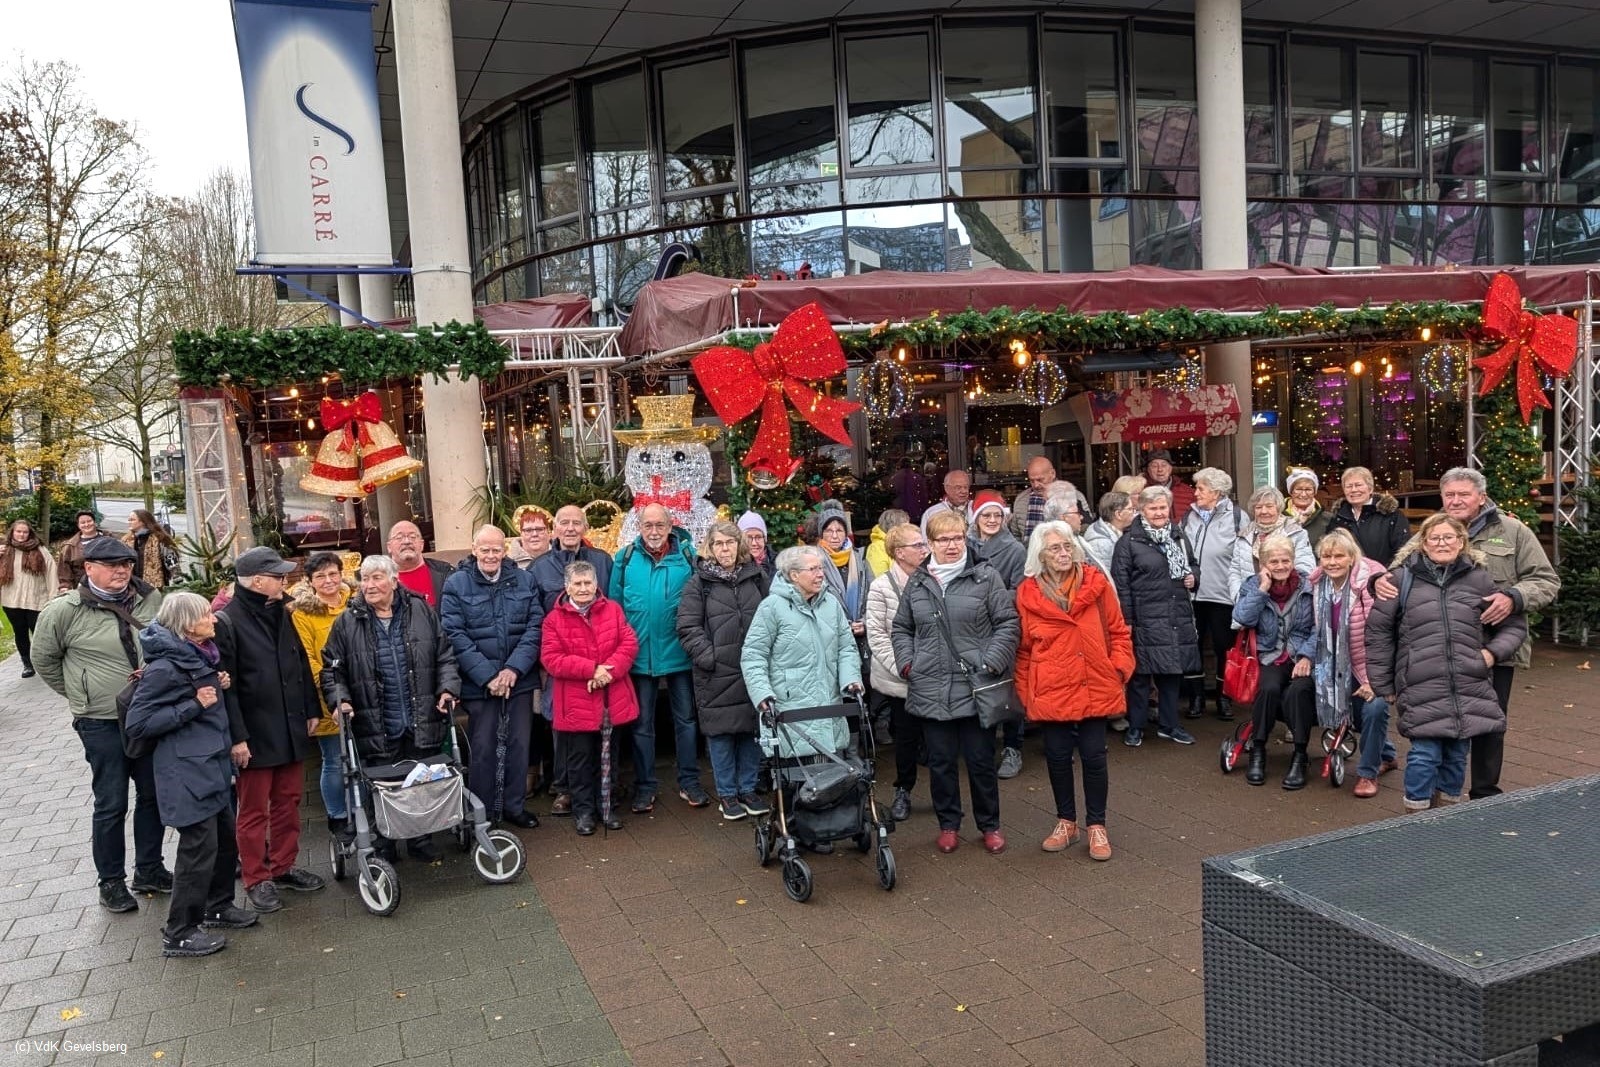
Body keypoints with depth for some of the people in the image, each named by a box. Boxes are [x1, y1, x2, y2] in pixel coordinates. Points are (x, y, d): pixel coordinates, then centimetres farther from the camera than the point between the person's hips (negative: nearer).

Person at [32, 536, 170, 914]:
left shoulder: (151, 600, -3)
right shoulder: (65, 610, -12)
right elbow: (43, 659, 1)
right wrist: (79, 695, 4)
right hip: (102, 723, -4)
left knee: (153, 794, 14)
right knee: (111, 804, 4)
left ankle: (149, 869, 30)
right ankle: (111, 881, 20)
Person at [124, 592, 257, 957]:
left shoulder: (199, 655, 8)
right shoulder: (165, 667, -19)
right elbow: (137, 725, -19)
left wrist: (217, 687, 3)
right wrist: (194, 705, -22)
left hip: (213, 765, 9)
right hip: (187, 773, -9)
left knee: (225, 839, 18)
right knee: (199, 849, -3)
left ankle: (218, 906, 37)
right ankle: (179, 934, 10)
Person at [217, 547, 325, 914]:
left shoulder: (281, 614, 10)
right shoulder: (227, 621, -13)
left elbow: (302, 665, 16)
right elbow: (225, 684, -16)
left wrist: (312, 710, 14)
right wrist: (237, 736, -18)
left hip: (291, 729, 7)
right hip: (255, 734, -7)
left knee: (288, 802, 15)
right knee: (254, 810, 6)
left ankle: (283, 866, 29)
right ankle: (256, 879, 18)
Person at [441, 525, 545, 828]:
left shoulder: (524, 581, 4)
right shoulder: (456, 585, -3)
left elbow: (535, 626, 0)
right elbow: (455, 635, -9)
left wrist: (514, 668, -12)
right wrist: (488, 676, -15)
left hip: (519, 679, 3)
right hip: (479, 683, -2)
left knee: (518, 744, 10)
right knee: (483, 748, 5)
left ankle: (515, 806, 25)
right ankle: (482, 813, 18)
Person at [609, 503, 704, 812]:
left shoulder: (687, 556, -4)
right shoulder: (625, 559, -2)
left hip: (679, 653, 0)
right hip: (639, 655, 0)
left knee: (686, 718, 10)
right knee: (642, 723, 10)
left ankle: (689, 782, 22)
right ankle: (645, 787, 21)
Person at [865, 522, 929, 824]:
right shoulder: (882, 587, -5)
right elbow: (876, 635, -8)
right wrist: (902, 667, -15)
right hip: (899, 681, -2)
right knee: (906, 737, 8)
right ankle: (903, 791, 28)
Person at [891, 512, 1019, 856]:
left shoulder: (986, 577, -2)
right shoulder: (916, 583, 8)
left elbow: (1007, 622, -4)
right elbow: (901, 629, 17)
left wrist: (992, 663, -12)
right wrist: (907, 663, 3)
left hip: (977, 687, -2)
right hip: (931, 689, 3)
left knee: (981, 760, 8)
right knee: (941, 761, 10)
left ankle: (990, 825, 24)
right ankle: (948, 824, 26)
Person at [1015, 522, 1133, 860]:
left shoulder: (1097, 583, -1)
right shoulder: (1027, 593, -1)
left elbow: (1118, 631, 5)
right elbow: (1023, 648, 4)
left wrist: (1120, 667, -5)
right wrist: (1025, 690, 2)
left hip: (1094, 689, 0)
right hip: (1051, 691, 0)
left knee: (1094, 756, 4)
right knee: (1057, 756, 9)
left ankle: (1096, 825, 19)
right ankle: (1066, 822, 26)